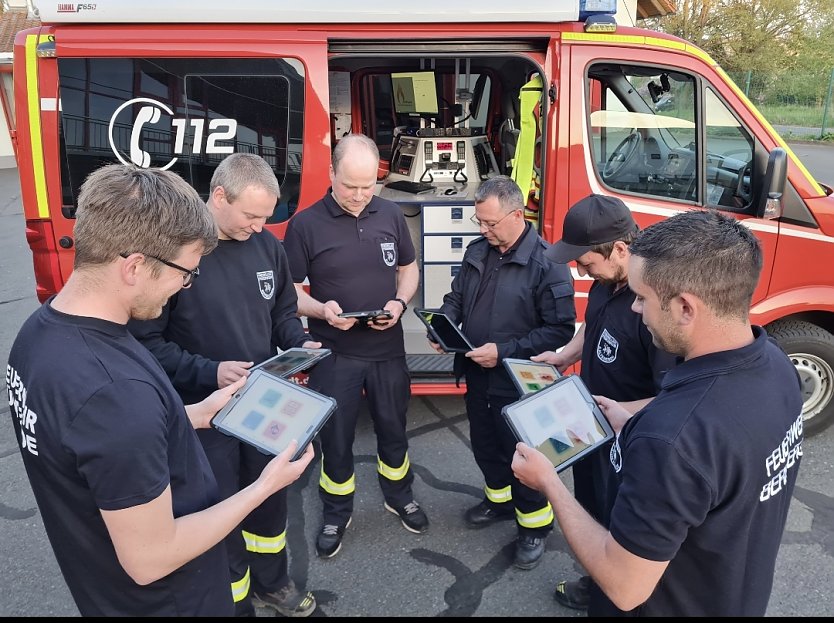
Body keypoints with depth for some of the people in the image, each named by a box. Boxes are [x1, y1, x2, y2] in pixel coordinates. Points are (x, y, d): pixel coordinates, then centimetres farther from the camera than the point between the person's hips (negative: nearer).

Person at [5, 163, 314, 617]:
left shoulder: (40, 329, -8)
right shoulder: (114, 391, -38)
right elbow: (150, 560, -28)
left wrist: (198, 414, 6)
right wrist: (265, 486, -19)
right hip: (161, 598, -7)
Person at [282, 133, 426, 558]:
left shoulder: (391, 215, 0)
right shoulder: (305, 223, -10)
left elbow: (409, 269, 10)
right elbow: (288, 291, -6)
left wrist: (400, 303, -10)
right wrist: (321, 309, -26)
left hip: (388, 349, 3)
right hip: (333, 354, -2)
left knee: (393, 428, 18)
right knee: (335, 439, 11)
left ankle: (400, 497, 43)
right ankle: (335, 515, 33)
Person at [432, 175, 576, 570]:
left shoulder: (546, 263, -20)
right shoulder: (477, 251, 3)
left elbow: (560, 328, -20)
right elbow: (457, 297, 14)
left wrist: (504, 351, -26)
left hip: (517, 383, -7)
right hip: (477, 376, 7)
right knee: (484, 445, 22)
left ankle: (535, 522, 31)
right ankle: (500, 499, 47)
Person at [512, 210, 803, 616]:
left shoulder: (671, 438, -41)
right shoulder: (773, 362, -14)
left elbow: (625, 589, -29)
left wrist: (549, 483, -19)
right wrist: (632, 427, 6)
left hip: (680, 606, -6)